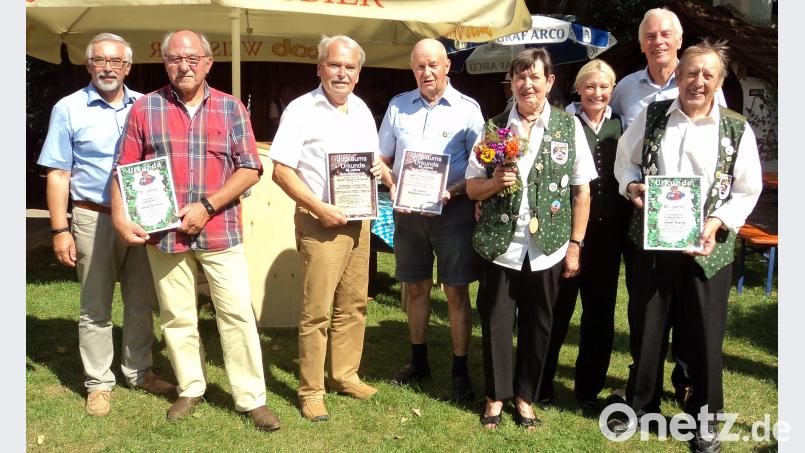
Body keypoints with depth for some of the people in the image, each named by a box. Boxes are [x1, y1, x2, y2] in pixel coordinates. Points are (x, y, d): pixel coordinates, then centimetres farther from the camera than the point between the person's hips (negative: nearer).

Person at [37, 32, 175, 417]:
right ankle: (98, 383, 16)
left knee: (141, 302, 11)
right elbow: (58, 173, -2)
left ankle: (139, 371, 25)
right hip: (94, 219, -3)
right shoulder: (69, 109, -1)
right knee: (96, 307, 4)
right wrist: (59, 229, -8)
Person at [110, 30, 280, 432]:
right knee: (176, 317, 12)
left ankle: (252, 399, 10)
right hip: (164, 233, 1)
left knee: (237, 315, 0)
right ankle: (190, 389, 29)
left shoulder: (230, 107, 2)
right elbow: (125, 170, 4)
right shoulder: (145, 108, 4)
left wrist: (207, 206, -12)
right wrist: (120, 217, -10)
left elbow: (249, 169, -3)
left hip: (220, 231, -1)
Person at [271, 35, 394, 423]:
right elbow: (281, 171, -13)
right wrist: (319, 208, -20)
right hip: (320, 222, -6)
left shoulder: (361, 110, 12)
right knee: (316, 310, -3)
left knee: (353, 304, 13)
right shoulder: (300, 110, -8)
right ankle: (311, 391, 9)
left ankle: (345, 375, 27)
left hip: (359, 219, 7)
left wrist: (384, 171, 2)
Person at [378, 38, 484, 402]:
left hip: (453, 210, -3)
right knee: (415, 287, 13)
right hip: (408, 211, 4)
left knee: (456, 291, 0)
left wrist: (454, 192, -19)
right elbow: (383, 159, 13)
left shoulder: (467, 108, -2)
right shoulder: (398, 106, 8)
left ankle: (460, 371, 12)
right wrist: (394, 189, -5)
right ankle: (418, 360, 30)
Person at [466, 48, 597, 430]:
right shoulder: (494, 127, 2)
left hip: (546, 248, 0)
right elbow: (472, 187, 6)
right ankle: (496, 395, 26)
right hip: (499, 245, 0)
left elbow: (582, 190, 2)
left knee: (537, 325, 11)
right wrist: (495, 182, -16)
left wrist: (575, 244, -1)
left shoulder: (569, 126, 1)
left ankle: (525, 395, 28)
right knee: (496, 323, 8)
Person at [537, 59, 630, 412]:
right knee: (557, 307, 6)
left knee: (600, 311, 11)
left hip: (608, 231, 3)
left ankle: (589, 387, 26)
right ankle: (541, 383, 22)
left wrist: (626, 225, -1)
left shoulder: (621, 127, 7)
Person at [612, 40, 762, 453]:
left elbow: (748, 190, 1)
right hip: (654, 242, 1)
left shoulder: (737, 130, -2)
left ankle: (704, 418, 27)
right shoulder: (652, 116, 2)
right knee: (646, 328, 12)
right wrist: (632, 186, -9)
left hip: (707, 248, -1)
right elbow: (625, 160, 12)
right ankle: (639, 404, 32)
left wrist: (717, 224, -13)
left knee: (704, 335, 8)